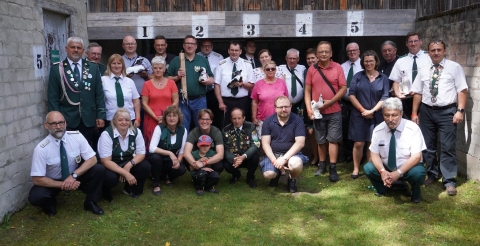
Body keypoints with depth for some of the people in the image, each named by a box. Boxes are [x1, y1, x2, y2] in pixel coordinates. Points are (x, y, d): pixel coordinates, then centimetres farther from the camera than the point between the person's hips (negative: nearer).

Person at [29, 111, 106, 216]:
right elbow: (37, 179, -20)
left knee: (99, 169, -23)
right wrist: (63, 185, -25)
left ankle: (90, 202, 0)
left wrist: (74, 175, -29)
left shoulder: (77, 136, -18)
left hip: (75, 175, 2)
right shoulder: (41, 148, -24)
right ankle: (50, 204, 7)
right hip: (53, 181, -2)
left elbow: (92, 160, -16)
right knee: (35, 197, -31)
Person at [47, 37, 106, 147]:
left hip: (88, 120, 2)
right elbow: (53, 97, 0)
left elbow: (99, 94, 7)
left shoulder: (93, 68, 8)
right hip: (66, 121, -2)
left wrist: (100, 116, 1)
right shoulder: (57, 69, 2)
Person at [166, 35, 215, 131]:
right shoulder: (176, 61, 6)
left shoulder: (203, 60, 9)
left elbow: (212, 80, 9)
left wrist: (207, 81, -12)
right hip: (182, 101, 0)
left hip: (200, 100, 1)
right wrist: (177, 77, -13)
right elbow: (168, 79, 5)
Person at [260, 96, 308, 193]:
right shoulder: (268, 121, -1)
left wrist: (284, 158, -23)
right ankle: (276, 175, 16)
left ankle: (292, 180, 2)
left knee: (296, 164, -36)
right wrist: (274, 160, -19)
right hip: (273, 154, 2)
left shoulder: (297, 120, -6)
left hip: (291, 154, -1)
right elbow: (265, 144, -4)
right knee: (268, 174, -25)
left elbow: (300, 143, -14)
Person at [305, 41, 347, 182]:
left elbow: (343, 88, -6)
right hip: (318, 111, 2)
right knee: (321, 140, 13)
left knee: (333, 139, 0)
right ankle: (321, 164, 26)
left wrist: (330, 102, -16)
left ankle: (333, 169, 5)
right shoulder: (312, 69, 1)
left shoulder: (337, 67, -4)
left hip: (334, 111, -2)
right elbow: (307, 91, 2)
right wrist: (309, 108, -9)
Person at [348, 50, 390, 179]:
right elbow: (351, 94, -3)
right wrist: (363, 110, -11)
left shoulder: (383, 78, 3)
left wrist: (372, 111, -14)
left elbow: (384, 98, -3)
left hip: (376, 116, 1)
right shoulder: (357, 76, 3)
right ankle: (356, 168, 12)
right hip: (359, 115, 0)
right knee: (358, 144, 0)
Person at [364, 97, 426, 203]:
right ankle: (382, 189, 9)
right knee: (368, 168, -23)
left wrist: (398, 173, -31)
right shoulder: (378, 130, -8)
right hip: (386, 168, 3)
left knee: (418, 173, -34)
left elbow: (416, 157, -20)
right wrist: (382, 171, -26)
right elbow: (375, 154, -5)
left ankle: (415, 193, 2)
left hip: (407, 168, -2)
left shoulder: (413, 129, -17)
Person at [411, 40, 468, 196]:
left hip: (447, 111, -4)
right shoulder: (423, 70, 9)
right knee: (428, 146, 12)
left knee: (447, 147, -3)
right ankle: (432, 174, 28)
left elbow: (462, 90, -6)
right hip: (427, 111, 4)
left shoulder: (454, 67, -2)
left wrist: (460, 110, -15)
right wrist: (414, 113, 9)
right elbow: (418, 93, 11)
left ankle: (449, 181, 4)